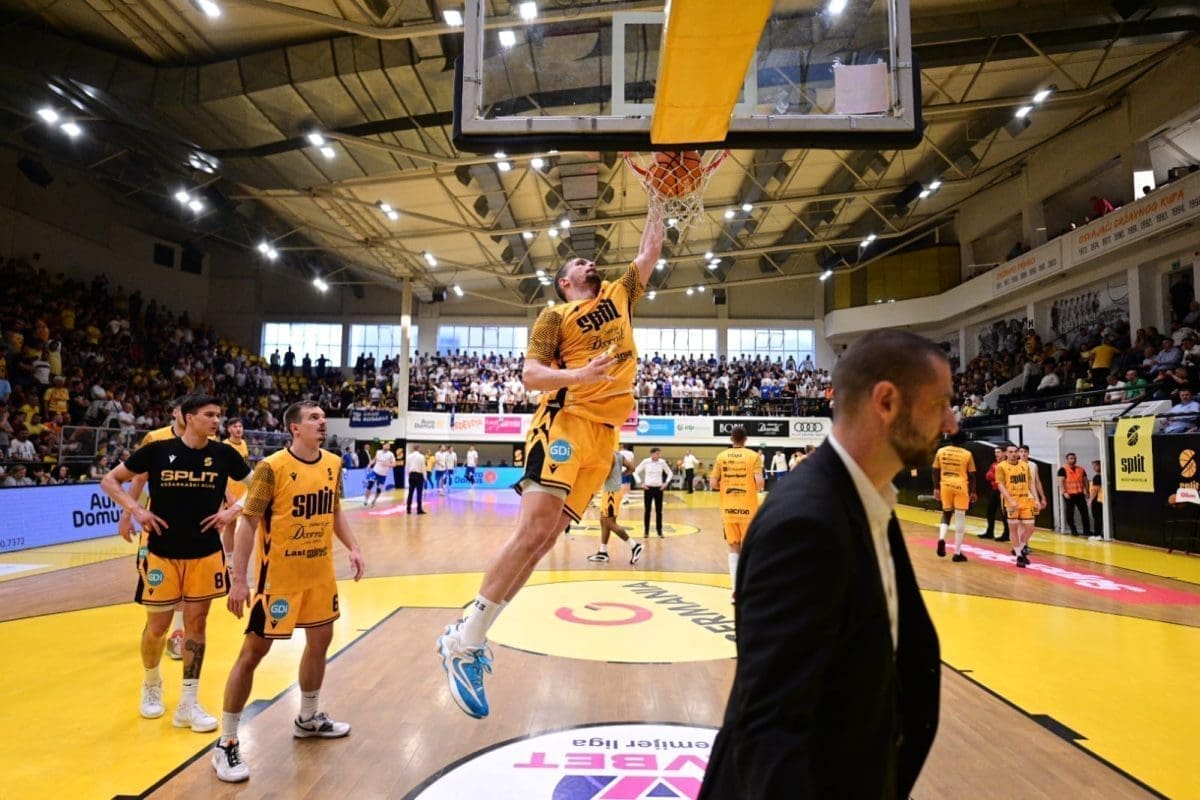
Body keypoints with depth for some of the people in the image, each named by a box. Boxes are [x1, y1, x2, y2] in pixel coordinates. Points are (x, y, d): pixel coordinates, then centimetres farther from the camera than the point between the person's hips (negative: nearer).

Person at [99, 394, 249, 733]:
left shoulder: (224, 454, -5)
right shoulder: (158, 450, -9)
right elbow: (109, 480, 2)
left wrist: (234, 509, -9)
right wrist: (136, 510, -11)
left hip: (206, 553, 1)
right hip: (161, 552, -1)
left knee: (196, 624, 6)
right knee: (158, 626, 10)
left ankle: (188, 704, 17)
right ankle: (151, 685, 40)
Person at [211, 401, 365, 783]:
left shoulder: (333, 463, 1)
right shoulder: (272, 467, -18)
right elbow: (248, 523, -16)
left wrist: (352, 548, 3)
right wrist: (238, 579, -18)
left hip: (320, 573, 7)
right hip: (279, 576, -7)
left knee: (320, 640, 18)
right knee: (253, 652, 2)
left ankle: (308, 719, 39)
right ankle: (226, 744, 17)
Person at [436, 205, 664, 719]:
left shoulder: (618, 296, 24)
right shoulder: (556, 315, 6)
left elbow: (649, 252, 29)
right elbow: (530, 375, -4)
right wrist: (577, 374, -21)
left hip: (604, 430, 6)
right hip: (565, 420, -5)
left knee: (546, 534, -1)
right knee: (534, 527, -17)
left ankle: (471, 637, 6)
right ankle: (461, 642, -8)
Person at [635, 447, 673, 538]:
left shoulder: (662, 462, -1)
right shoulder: (646, 462, -6)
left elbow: (670, 473, 12)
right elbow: (636, 472, 2)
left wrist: (666, 483, 1)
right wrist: (641, 483, -4)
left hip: (659, 488, 1)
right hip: (648, 488, -1)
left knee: (659, 511, 4)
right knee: (647, 510, 4)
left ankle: (659, 531, 14)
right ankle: (646, 531, 13)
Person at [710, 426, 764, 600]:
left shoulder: (721, 456, 2)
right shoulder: (754, 456, -4)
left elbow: (714, 484, -1)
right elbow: (760, 482, -15)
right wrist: (756, 489, 7)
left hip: (728, 510, 2)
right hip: (748, 509, -2)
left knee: (734, 549, 12)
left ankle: (735, 590, 10)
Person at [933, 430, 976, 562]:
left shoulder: (941, 451, 4)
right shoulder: (967, 454, -3)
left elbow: (936, 471, 5)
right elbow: (971, 475, -1)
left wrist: (936, 488, 12)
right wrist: (972, 492, 7)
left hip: (946, 486, 3)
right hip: (961, 486, -2)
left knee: (946, 514, 20)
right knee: (960, 518, 3)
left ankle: (941, 538, -7)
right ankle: (957, 553, 6)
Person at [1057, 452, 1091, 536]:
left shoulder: (1081, 469, 11)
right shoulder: (1063, 469, -5)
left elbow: (1085, 480, 16)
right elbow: (1060, 481, -11)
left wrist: (1086, 491, 6)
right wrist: (1064, 492, -19)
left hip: (1080, 494, 4)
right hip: (1069, 495, -4)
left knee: (1084, 512, 3)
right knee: (1069, 514, 3)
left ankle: (1087, 530, 10)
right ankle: (1073, 531, 15)